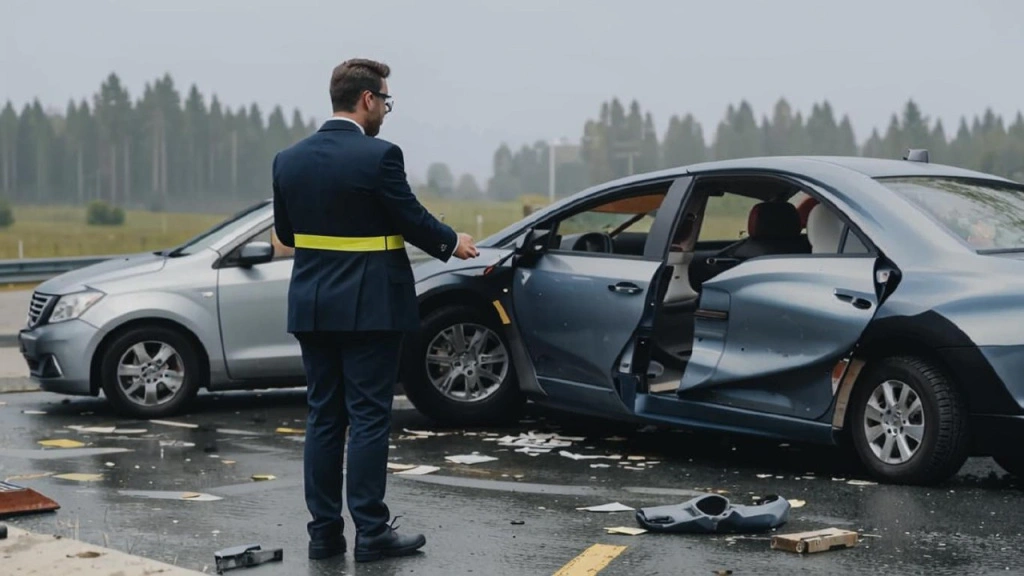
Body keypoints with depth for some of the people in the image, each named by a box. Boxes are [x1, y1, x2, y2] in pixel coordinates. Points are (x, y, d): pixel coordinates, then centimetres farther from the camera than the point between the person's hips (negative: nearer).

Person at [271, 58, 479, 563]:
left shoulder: (289, 159, 3)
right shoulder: (379, 156, -14)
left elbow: (285, 232, 12)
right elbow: (413, 220, -9)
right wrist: (452, 242, 10)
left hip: (312, 307, 5)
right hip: (369, 307, -5)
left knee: (323, 419, 10)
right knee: (368, 419, -1)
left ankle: (324, 532, 12)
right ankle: (371, 532, 2)